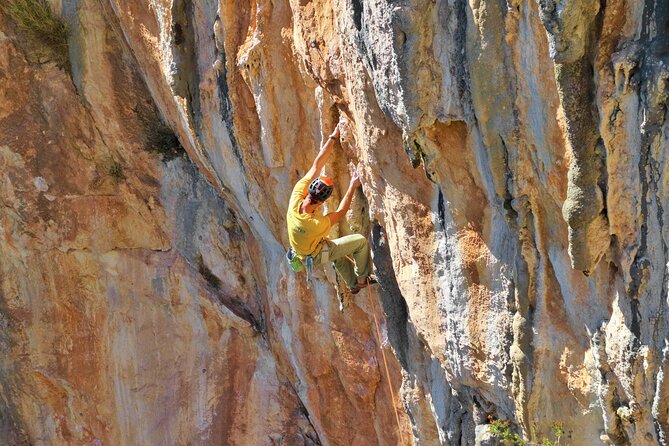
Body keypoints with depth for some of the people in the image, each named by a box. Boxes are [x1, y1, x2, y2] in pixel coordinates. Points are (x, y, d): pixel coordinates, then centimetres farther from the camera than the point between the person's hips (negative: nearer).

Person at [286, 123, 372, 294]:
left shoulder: (297, 196, -32)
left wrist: (334, 137, -28)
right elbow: (340, 213, -22)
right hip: (316, 255, -7)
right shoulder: (317, 224, -44)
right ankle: (362, 278, 22)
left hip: (301, 251, 7)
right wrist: (352, 187, -18)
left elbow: (317, 165, -28)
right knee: (361, 241, 3)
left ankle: (353, 283, 47)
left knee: (339, 254, 33)